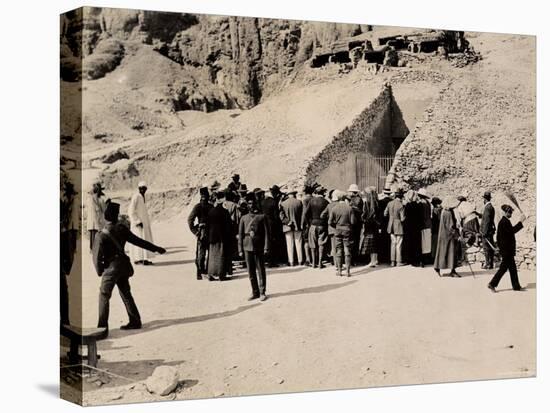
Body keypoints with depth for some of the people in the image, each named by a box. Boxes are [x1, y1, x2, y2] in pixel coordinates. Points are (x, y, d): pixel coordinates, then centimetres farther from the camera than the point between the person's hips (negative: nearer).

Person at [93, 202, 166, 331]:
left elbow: (97, 256, -13)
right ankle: (135, 321, 19)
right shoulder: (122, 229, -1)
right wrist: (156, 248, 15)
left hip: (111, 268, -6)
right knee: (126, 294, 16)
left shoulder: (101, 235, -15)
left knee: (104, 296, 3)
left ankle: (102, 326, 0)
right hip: (123, 266, 6)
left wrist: (100, 271, 3)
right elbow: (138, 241, 5)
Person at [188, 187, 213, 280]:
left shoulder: (211, 206, 12)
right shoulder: (198, 206, -6)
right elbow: (190, 219, -9)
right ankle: (199, 273, 0)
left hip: (211, 233, 6)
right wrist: (195, 232, -12)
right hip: (202, 233, -6)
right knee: (201, 254, -5)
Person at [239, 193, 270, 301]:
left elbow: (266, 233, -2)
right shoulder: (244, 218, 10)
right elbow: (240, 235, 10)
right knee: (251, 272, 7)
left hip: (259, 247, -3)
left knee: (261, 271, 1)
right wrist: (240, 250, 5)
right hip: (247, 247, 3)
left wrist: (266, 248, -9)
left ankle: (262, 292, 8)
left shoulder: (262, 217, 1)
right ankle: (255, 292, 17)